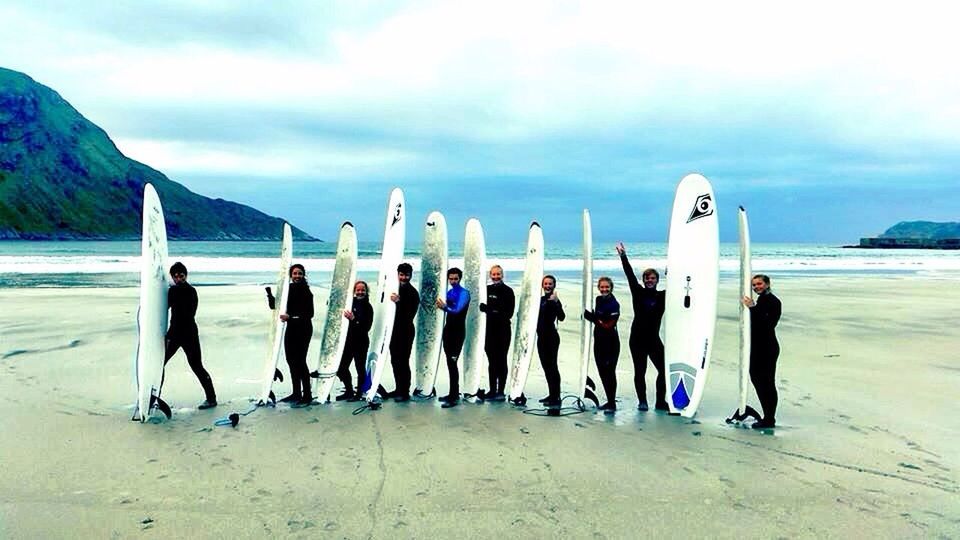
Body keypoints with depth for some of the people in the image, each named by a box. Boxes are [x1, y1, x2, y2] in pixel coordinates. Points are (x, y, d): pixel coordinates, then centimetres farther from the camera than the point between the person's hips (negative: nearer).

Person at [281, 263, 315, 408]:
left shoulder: (305, 291, -12)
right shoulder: (289, 288, 7)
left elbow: (309, 314, -17)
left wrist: (290, 317, -22)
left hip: (303, 329, -7)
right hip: (291, 329, 7)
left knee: (300, 361, -7)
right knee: (291, 360, 12)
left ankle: (307, 396, 0)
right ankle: (296, 393, 24)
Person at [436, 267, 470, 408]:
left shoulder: (464, 293, -11)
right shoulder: (449, 293, 11)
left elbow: (457, 310, -24)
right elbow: (448, 309, 11)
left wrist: (444, 307, -40)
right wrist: (441, 306, -9)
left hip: (458, 332, -7)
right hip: (448, 330, 7)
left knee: (453, 363, -11)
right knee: (450, 363, 11)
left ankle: (454, 398, -9)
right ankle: (453, 393, 20)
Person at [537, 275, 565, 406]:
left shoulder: (554, 301, -11)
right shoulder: (541, 299, 12)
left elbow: (561, 317, -27)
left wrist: (556, 303, -36)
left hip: (551, 337, -8)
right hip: (541, 337, 8)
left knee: (552, 366, -8)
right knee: (546, 366, 13)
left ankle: (556, 397, -5)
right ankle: (552, 394, 22)